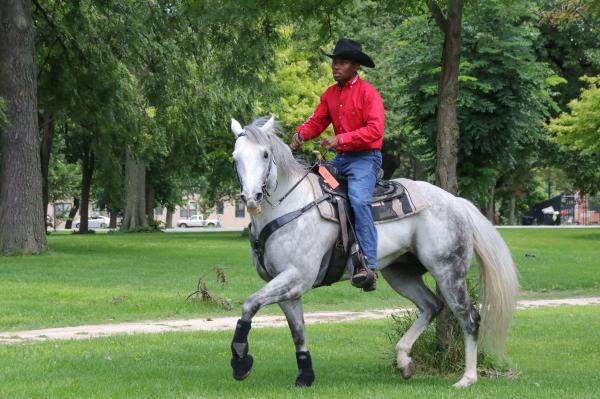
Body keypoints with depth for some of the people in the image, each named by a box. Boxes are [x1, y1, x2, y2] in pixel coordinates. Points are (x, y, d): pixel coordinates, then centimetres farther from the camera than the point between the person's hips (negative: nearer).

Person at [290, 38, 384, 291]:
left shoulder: (368, 93, -10)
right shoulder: (330, 94, 12)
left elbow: (374, 130, -19)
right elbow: (317, 121, 13)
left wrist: (340, 139, -25)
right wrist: (301, 134, -10)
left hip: (365, 157, -8)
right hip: (340, 158, 8)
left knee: (359, 200, -28)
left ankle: (369, 266, -33)